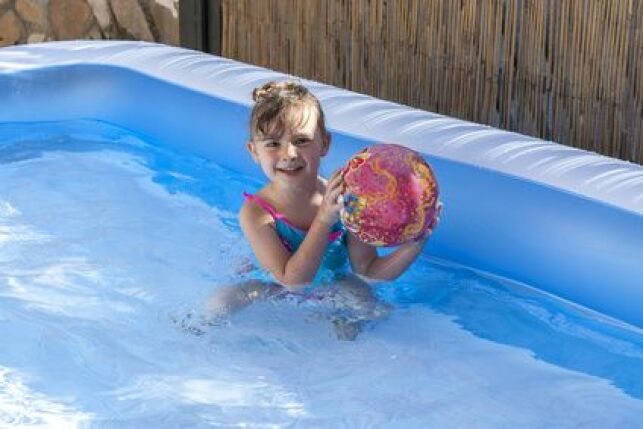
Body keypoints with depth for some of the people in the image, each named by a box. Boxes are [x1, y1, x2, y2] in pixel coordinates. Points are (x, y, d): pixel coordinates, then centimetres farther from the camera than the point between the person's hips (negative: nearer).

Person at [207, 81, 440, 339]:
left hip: (332, 292, 1)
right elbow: (292, 280, -31)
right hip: (281, 297, -1)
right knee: (220, 304, -21)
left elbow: (369, 271, -12)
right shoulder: (256, 214, -23)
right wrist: (324, 219, -39)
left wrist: (416, 243, -29)